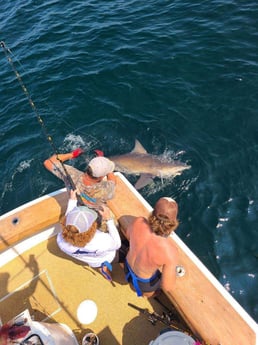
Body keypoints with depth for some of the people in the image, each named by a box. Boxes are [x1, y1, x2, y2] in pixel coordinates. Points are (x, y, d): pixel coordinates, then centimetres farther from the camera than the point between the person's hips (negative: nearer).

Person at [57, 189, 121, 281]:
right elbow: (117, 244, -22)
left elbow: (68, 222, -13)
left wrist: (72, 200, -6)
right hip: (103, 259, -2)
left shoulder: (61, 240, -35)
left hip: (88, 260, 3)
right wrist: (109, 220, -24)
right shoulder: (101, 242, -47)